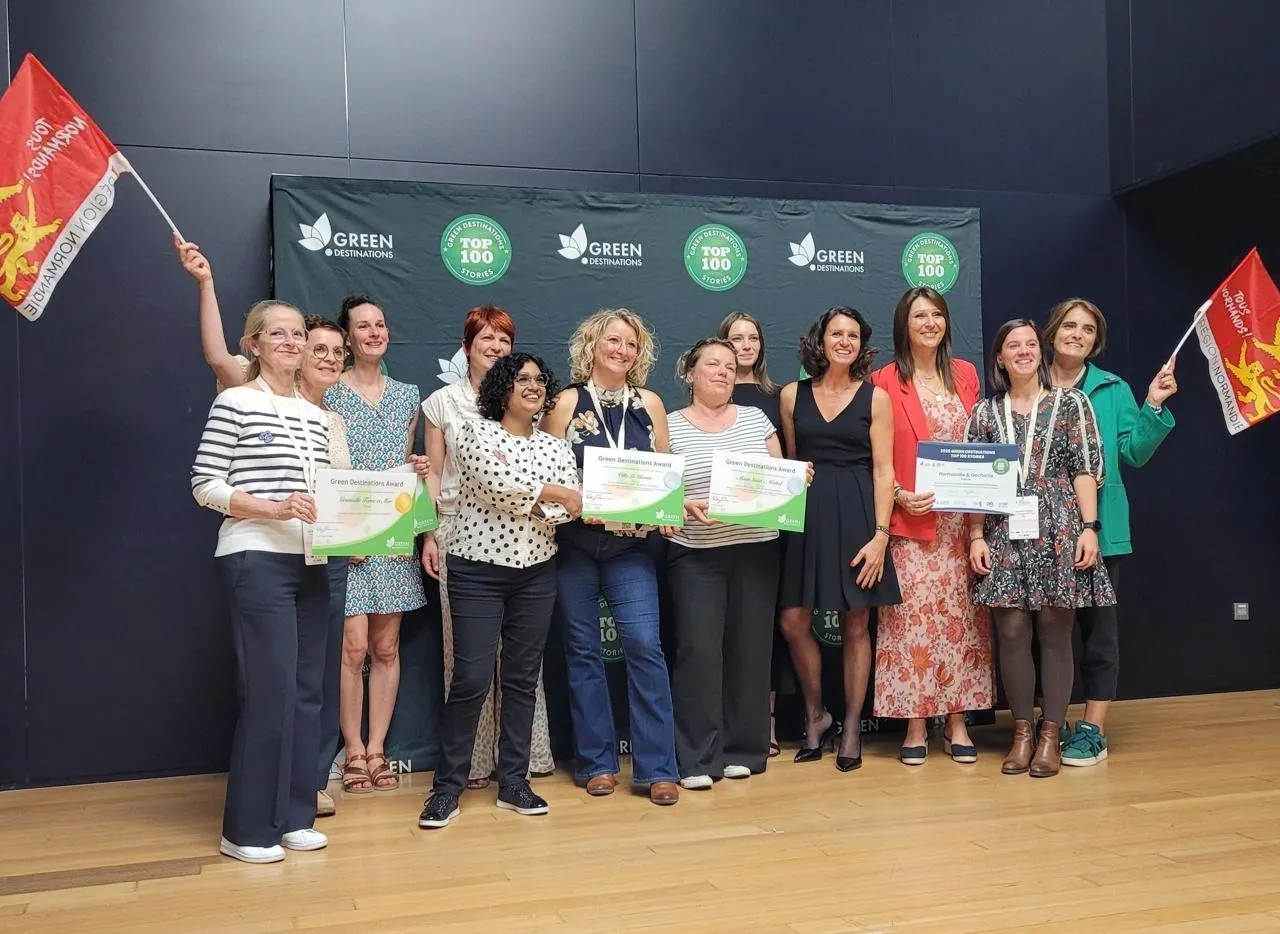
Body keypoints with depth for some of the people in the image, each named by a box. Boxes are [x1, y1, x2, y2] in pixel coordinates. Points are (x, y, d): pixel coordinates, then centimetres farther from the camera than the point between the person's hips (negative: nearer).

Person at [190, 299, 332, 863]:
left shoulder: (314, 416, 16)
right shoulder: (235, 403, -3)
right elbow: (204, 485, -8)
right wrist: (273, 509, -19)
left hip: (309, 564, 7)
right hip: (256, 562, -7)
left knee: (305, 692, 8)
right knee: (269, 693, -8)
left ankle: (293, 817, 19)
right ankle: (247, 830, 4)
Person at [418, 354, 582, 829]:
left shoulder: (556, 446, 10)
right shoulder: (476, 432, -2)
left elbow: (570, 506, -2)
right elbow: (497, 482, -20)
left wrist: (521, 498, -17)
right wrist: (552, 492, -11)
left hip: (536, 572, 4)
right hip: (478, 568, -4)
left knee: (523, 678, 7)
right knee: (471, 678, -7)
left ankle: (514, 782, 17)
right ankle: (447, 787, 5)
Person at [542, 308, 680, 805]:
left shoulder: (649, 403, 8)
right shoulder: (567, 402, 1)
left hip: (630, 544, 1)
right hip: (574, 542, -1)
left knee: (644, 644, -9)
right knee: (583, 649, 5)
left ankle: (657, 766, 1)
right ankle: (597, 761, 18)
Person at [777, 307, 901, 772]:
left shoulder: (875, 398, 2)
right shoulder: (793, 395, 8)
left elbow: (883, 470, -3)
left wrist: (880, 534, -11)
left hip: (857, 515, -2)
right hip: (806, 515, 2)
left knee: (855, 624, 4)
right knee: (793, 621, -2)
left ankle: (851, 728, 17)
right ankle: (815, 717, 19)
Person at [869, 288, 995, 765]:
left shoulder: (966, 375, 11)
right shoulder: (885, 381, -1)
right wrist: (899, 496, -14)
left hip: (963, 517, 4)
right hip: (911, 520, -3)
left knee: (961, 615, 4)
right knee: (914, 616, -4)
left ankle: (957, 722, 13)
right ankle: (915, 725, 5)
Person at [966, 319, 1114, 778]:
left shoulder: (1070, 403, 6)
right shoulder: (985, 413, 10)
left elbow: (1086, 469, 2)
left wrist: (1089, 527, -7)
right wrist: (976, 537, 0)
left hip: (1058, 531, -1)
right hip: (1006, 534, 1)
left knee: (1055, 629, 0)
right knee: (1012, 630, -1)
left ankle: (1050, 735, 10)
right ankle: (1022, 733, 12)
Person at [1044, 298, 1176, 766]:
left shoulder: (1113, 390, 5)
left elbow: (1134, 453, 0)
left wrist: (1153, 407, -9)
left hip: (1098, 526, -1)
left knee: (1097, 624, 4)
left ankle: (1093, 729, 12)